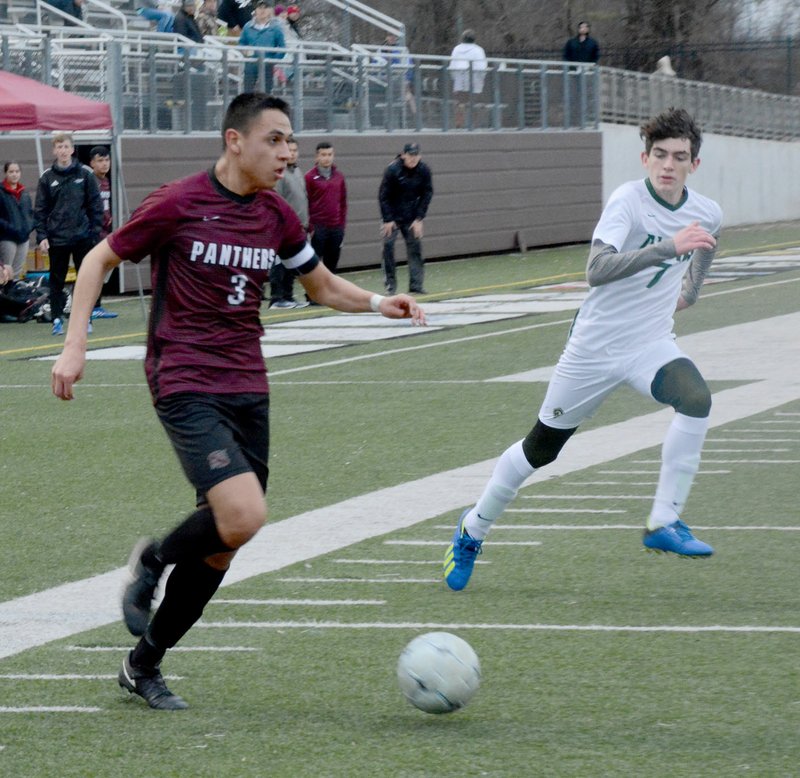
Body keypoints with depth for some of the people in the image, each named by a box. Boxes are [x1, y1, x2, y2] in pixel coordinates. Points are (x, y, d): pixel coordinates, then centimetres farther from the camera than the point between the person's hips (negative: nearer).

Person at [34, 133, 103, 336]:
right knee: (56, 280, 5)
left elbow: (95, 205, 3)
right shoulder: (47, 178, 2)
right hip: (56, 239, 0)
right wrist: (41, 236, -4)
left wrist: (95, 232, -3)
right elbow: (40, 210, 3)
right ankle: (57, 319, 10)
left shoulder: (85, 174, 1)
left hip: (82, 237, 0)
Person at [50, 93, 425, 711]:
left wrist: (378, 304, 3)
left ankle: (144, 665, 21)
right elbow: (100, 260, 3)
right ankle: (155, 559, 6)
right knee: (243, 516, -24)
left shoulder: (276, 216, 8)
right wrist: (75, 344, -6)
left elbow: (322, 285, 22)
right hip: (186, 385, -6)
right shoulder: (178, 205, -8)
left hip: (247, 388, 6)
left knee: (222, 544, 5)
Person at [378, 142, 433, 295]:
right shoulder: (392, 170, -16)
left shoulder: (424, 171, -8)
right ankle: (390, 283, 0)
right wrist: (387, 220, -14)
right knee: (388, 245, -10)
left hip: (412, 217, 3)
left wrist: (419, 219, -6)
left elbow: (426, 195, -1)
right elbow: (383, 196, -12)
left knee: (415, 245, -2)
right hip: (393, 215, -3)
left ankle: (416, 285, 2)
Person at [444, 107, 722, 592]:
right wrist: (669, 247, -43)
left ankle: (664, 523, -20)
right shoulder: (629, 200, -19)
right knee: (540, 450, 9)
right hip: (595, 347, -3)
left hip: (651, 343, 3)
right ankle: (474, 530, 32)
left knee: (697, 400, -29)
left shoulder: (708, 215, -2)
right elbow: (597, 270, -36)